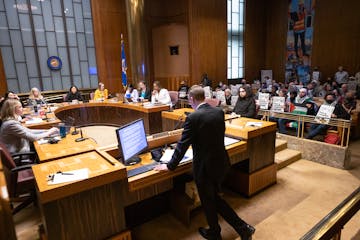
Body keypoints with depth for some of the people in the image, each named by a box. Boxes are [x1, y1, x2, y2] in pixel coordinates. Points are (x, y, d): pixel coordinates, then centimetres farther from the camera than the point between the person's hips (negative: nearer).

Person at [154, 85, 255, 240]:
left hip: (204, 168, -7)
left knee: (208, 202, 18)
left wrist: (170, 166, -4)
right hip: (221, 163, 7)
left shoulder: (193, 118, -21)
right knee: (214, 198, 26)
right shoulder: (219, 112, -1)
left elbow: (183, 145, -17)